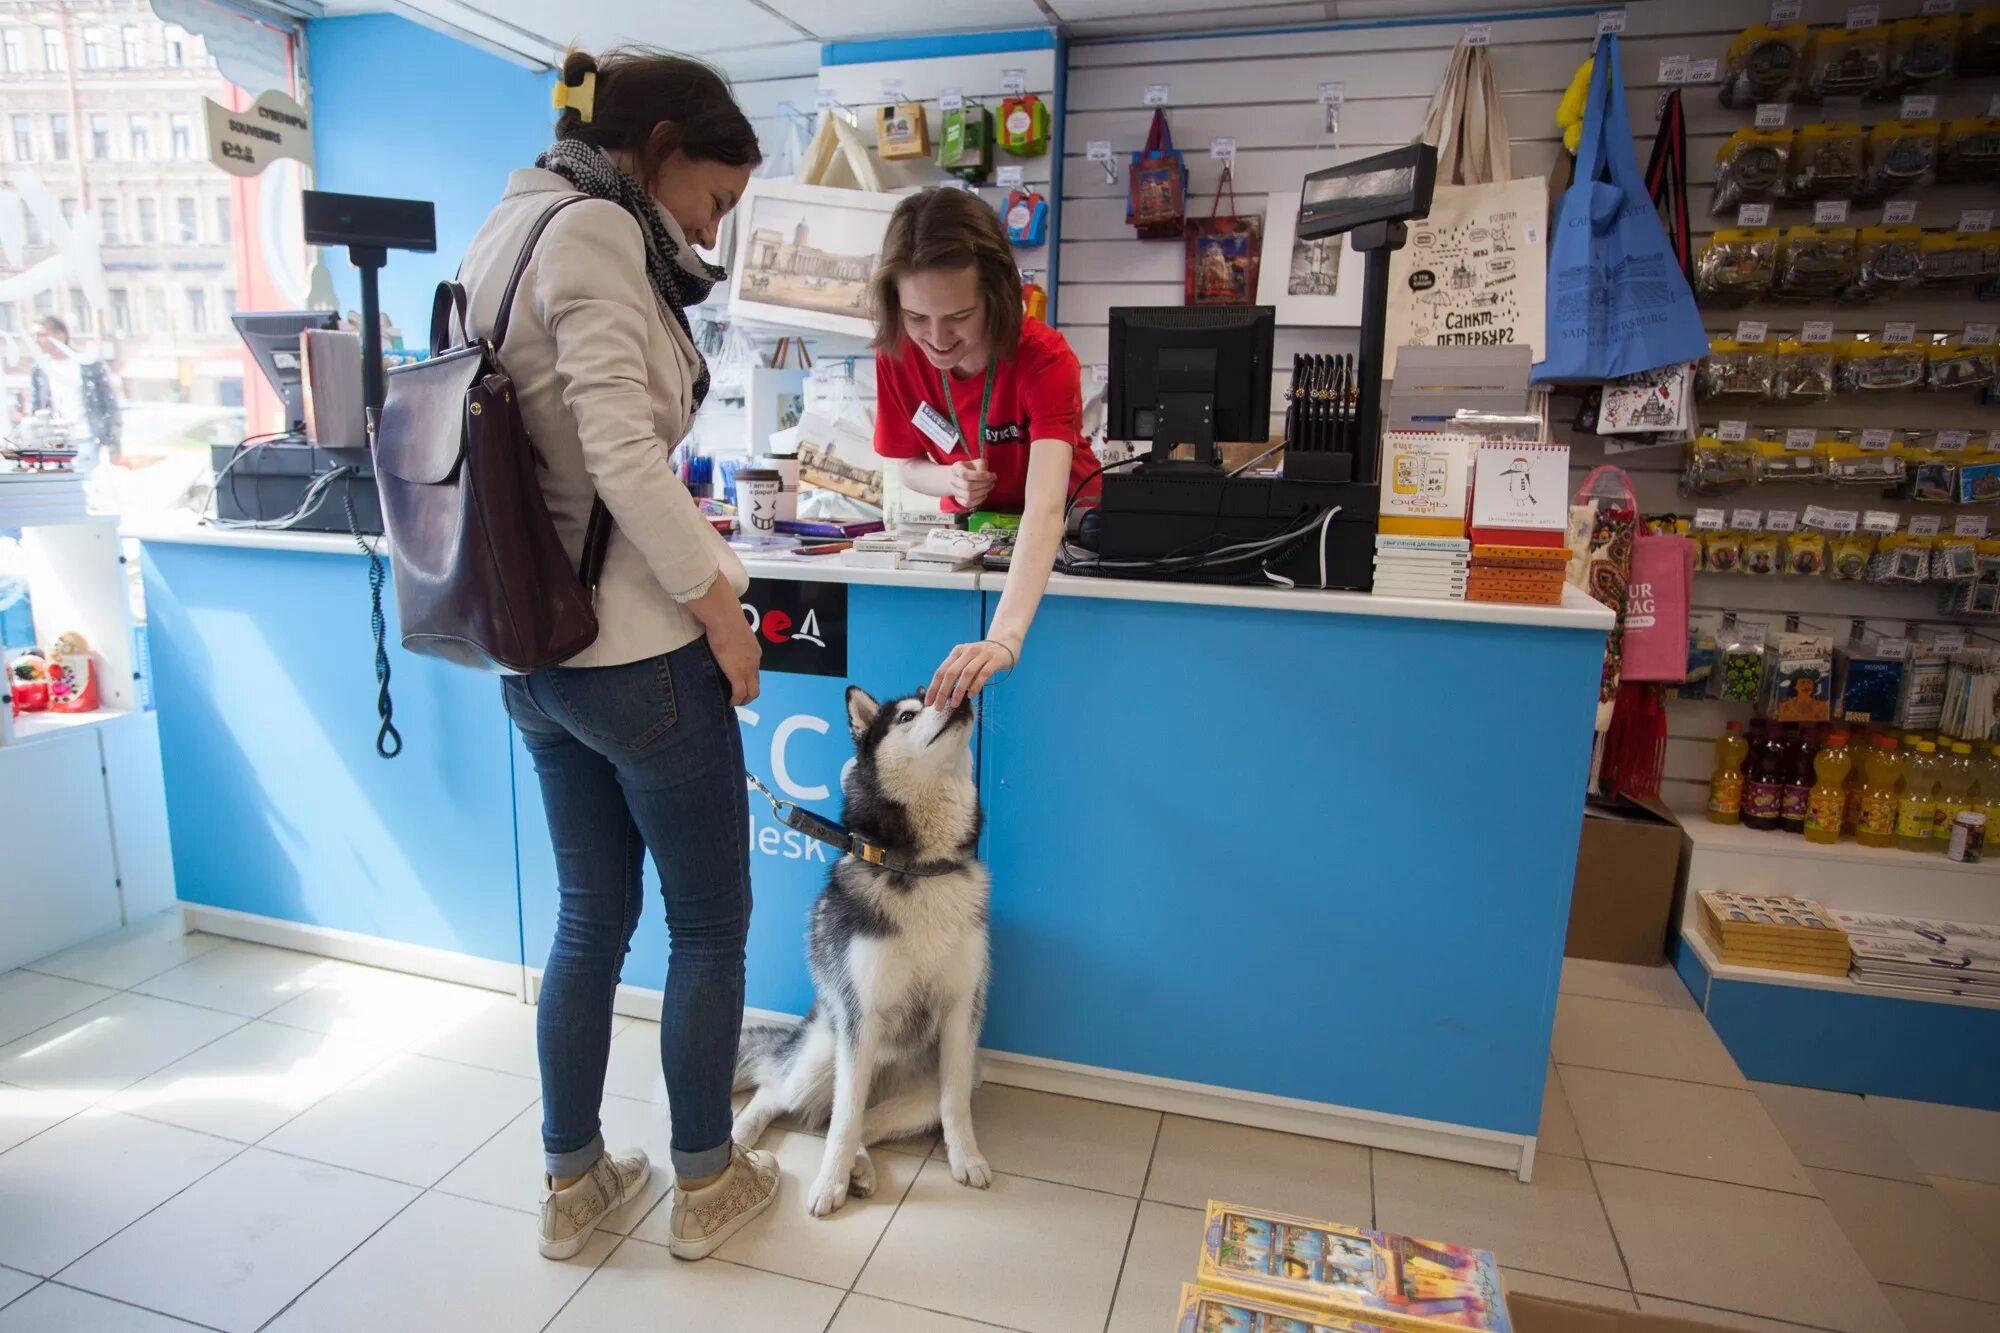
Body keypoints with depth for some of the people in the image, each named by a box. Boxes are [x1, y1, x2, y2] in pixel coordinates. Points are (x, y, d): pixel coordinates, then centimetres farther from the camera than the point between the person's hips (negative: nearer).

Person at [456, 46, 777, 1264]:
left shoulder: (511, 227, 15)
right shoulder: (593, 229, -12)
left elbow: (565, 443, 14)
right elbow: (623, 448, -21)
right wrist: (717, 602, -14)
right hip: (636, 649, -9)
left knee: (593, 916, 19)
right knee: (712, 922, 9)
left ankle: (573, 1183, 34)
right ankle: (706, 1185, 27)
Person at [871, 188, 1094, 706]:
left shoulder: (1044, 360, -30)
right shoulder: (897, 358, -17)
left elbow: (1044, 510, -44)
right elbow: (912, 468, -1)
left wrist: (1004, 637, -59)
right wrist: (950, 479, -26)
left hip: (1061, 530, -2)